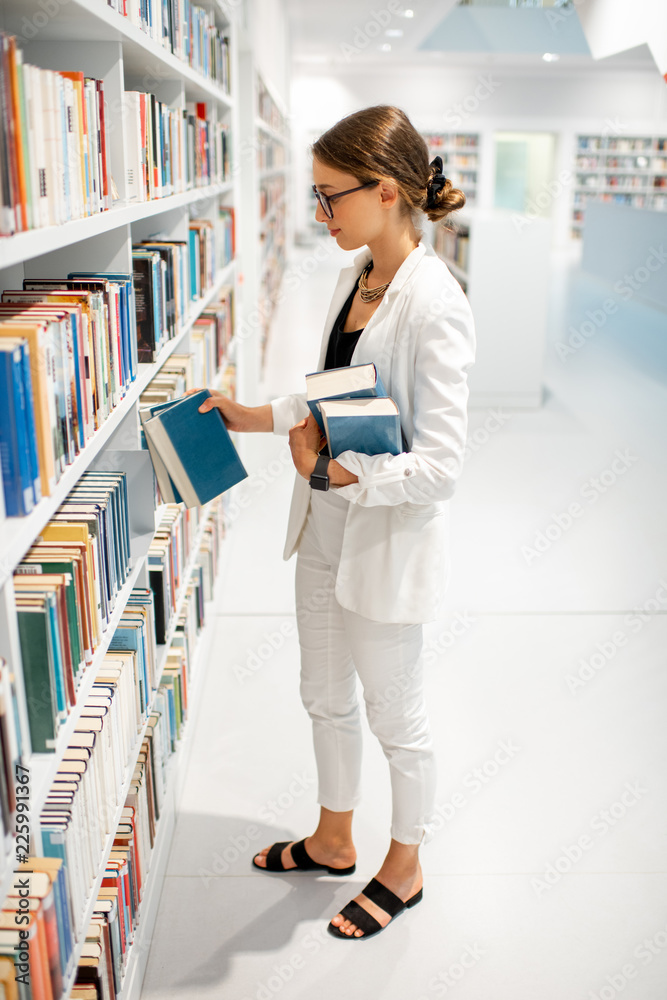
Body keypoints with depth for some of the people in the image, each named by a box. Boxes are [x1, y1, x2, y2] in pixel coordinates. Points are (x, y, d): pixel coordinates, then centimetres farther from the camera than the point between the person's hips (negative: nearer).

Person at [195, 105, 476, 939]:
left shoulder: (433, 306, -24)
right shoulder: (356, 275, 3)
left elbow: (439, 463, -26)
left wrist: (327, 472, -22)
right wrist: (248, 416, 5)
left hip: (387, 539, -8)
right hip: (325, 528, 9)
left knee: (395, 717, 13)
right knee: (325, 697, 23)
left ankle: (403, 869, 39)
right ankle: (333, 840, 48)